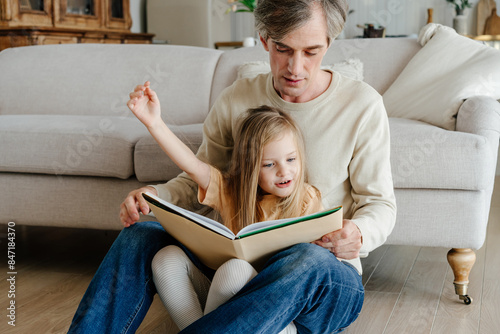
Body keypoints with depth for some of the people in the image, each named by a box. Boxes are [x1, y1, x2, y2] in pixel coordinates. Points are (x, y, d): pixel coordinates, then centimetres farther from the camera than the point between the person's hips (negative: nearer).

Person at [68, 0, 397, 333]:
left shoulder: (362, 105, -7)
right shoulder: (236, 99, 2)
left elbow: (380, 203, -2)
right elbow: (197, 179, 11)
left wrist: (357, 235, -26)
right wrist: (156, 195, -12)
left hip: (328, 280, -2)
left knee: (309, 260, -41)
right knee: (140, 235, -19)